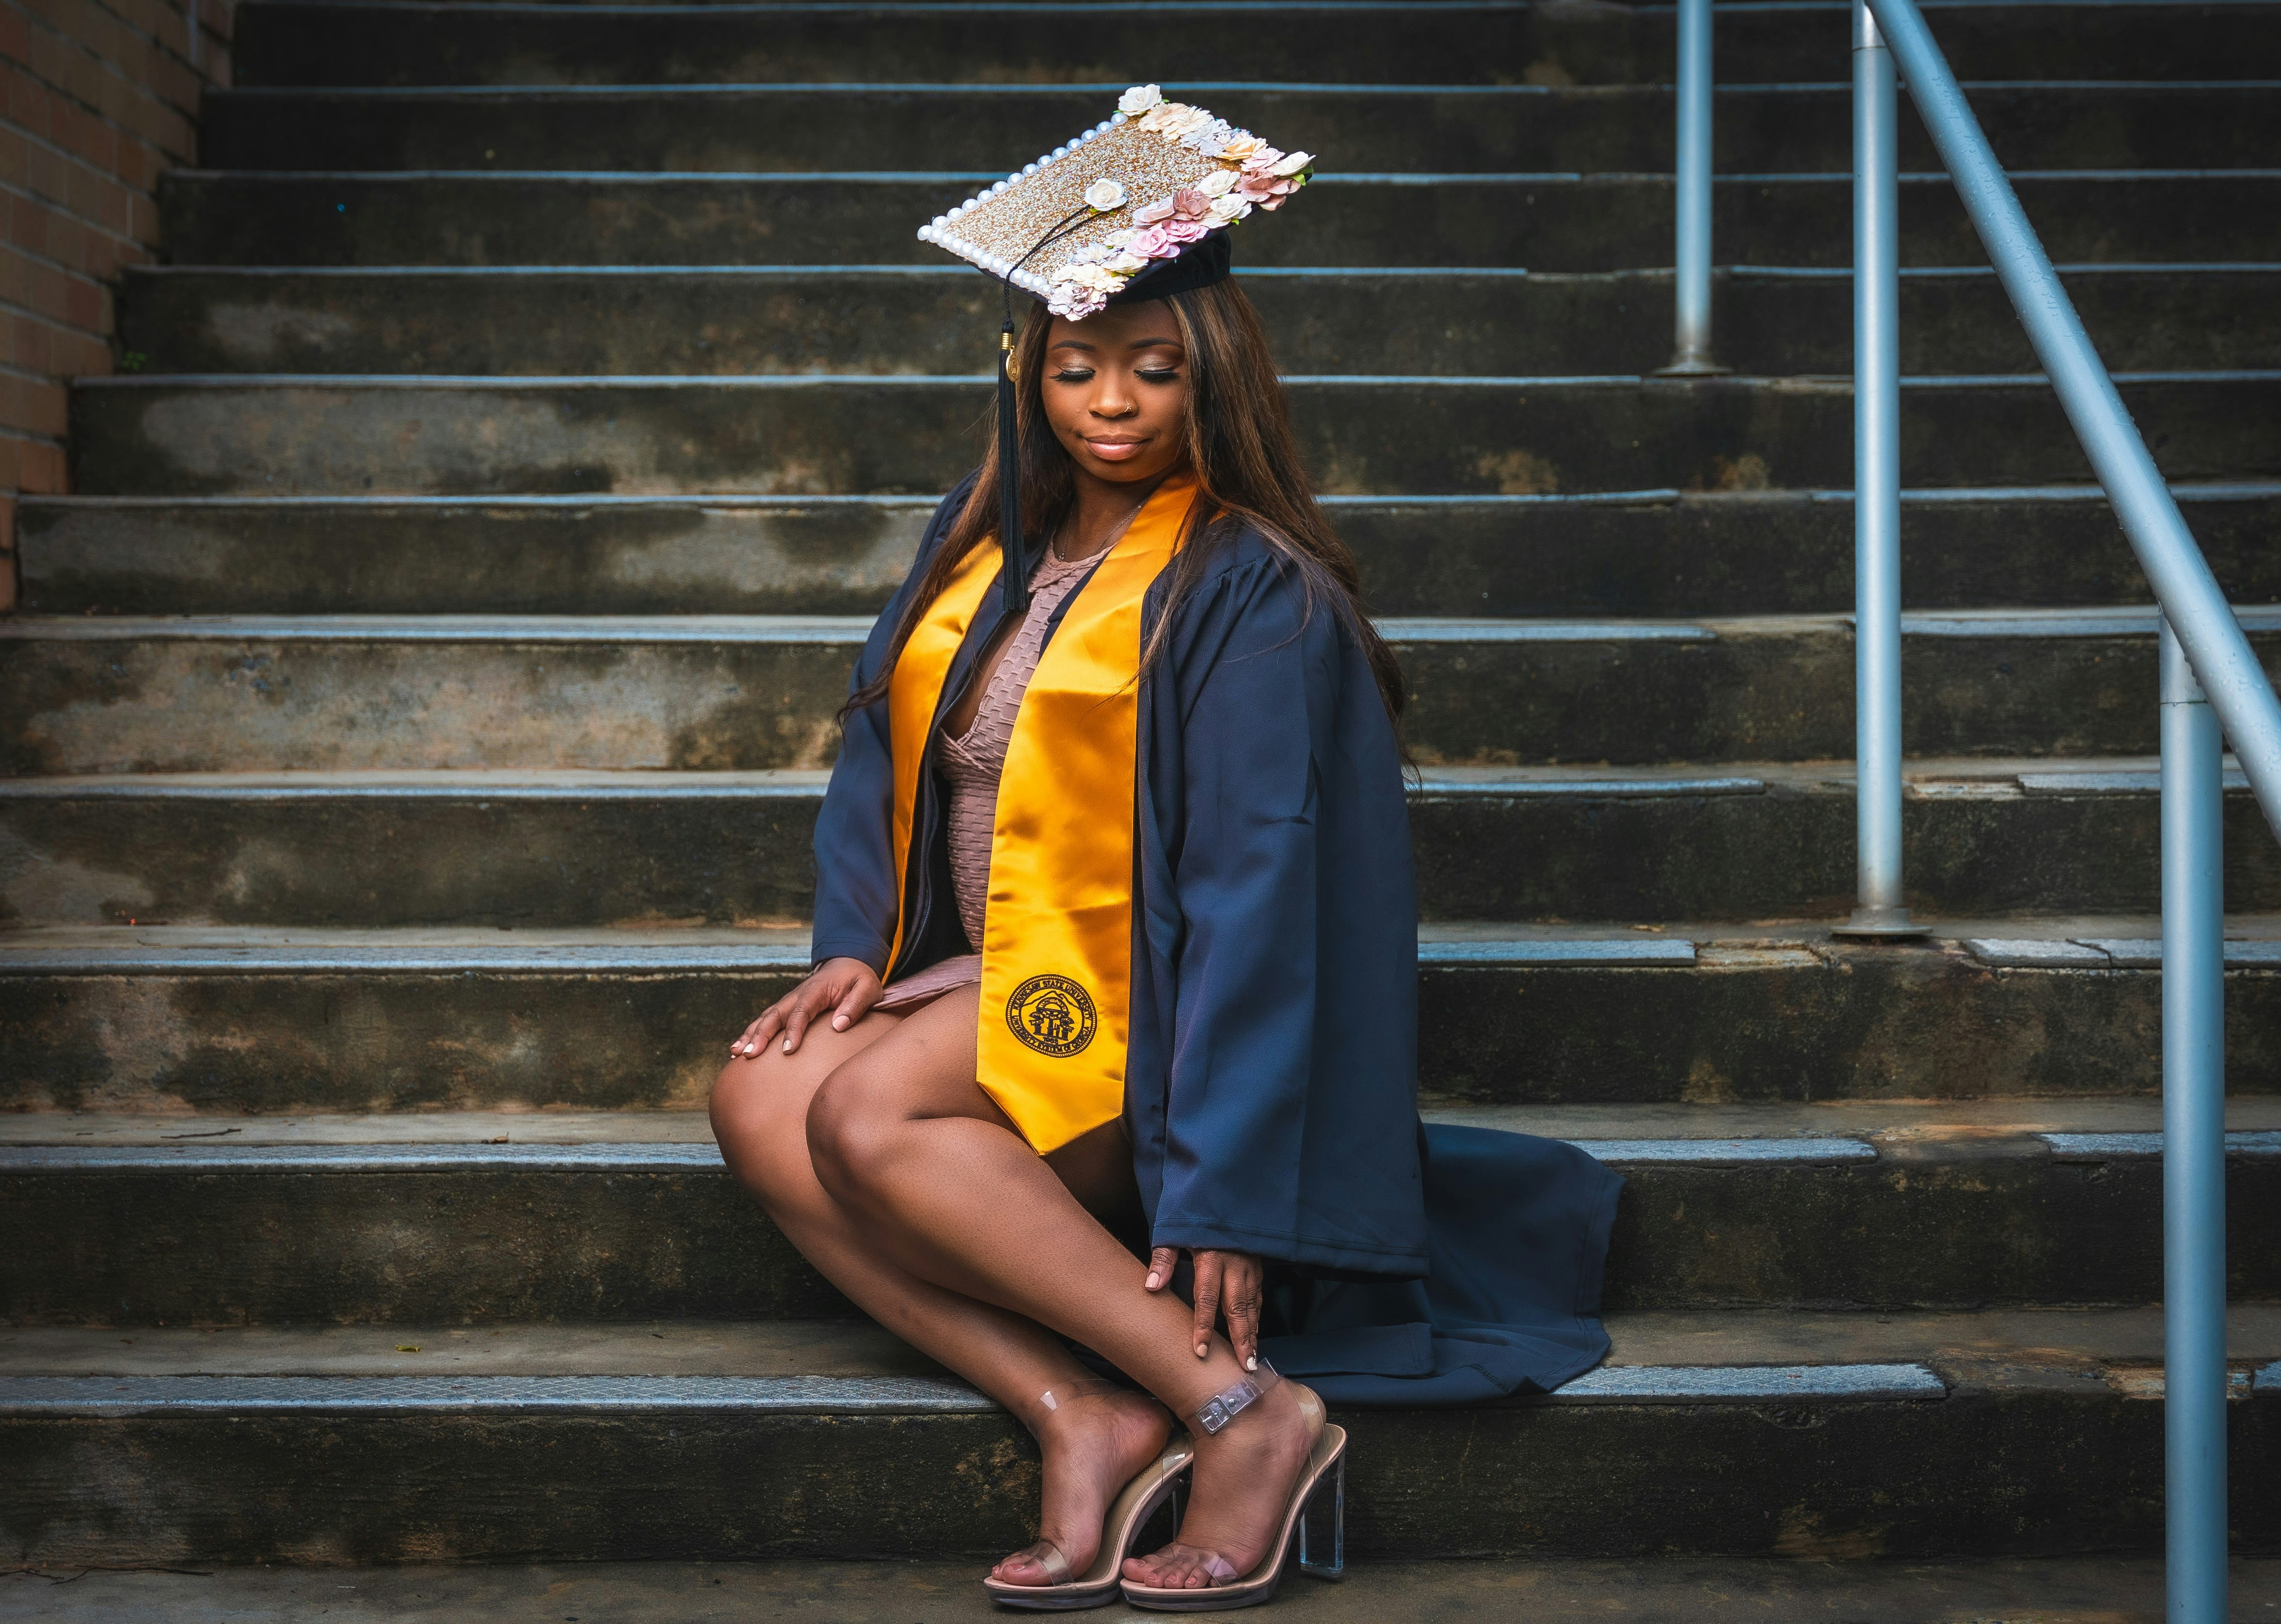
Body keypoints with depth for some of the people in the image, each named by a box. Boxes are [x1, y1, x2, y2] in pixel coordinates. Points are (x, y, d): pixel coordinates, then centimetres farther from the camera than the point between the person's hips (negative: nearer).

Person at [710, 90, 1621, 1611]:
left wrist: (1220, 1186, -24)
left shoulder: (1254, 591, -14)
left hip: (1143, 1003, -7)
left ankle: (1243, 1405, -25)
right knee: (757, 1099, -18)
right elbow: (886, 745, 18)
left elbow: (1256, 879, -19)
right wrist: (857, 947, 1)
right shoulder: (984, 540, 8)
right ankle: (1080, 1415, -21)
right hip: (989, 972, 7)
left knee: (866, 1116, -29)